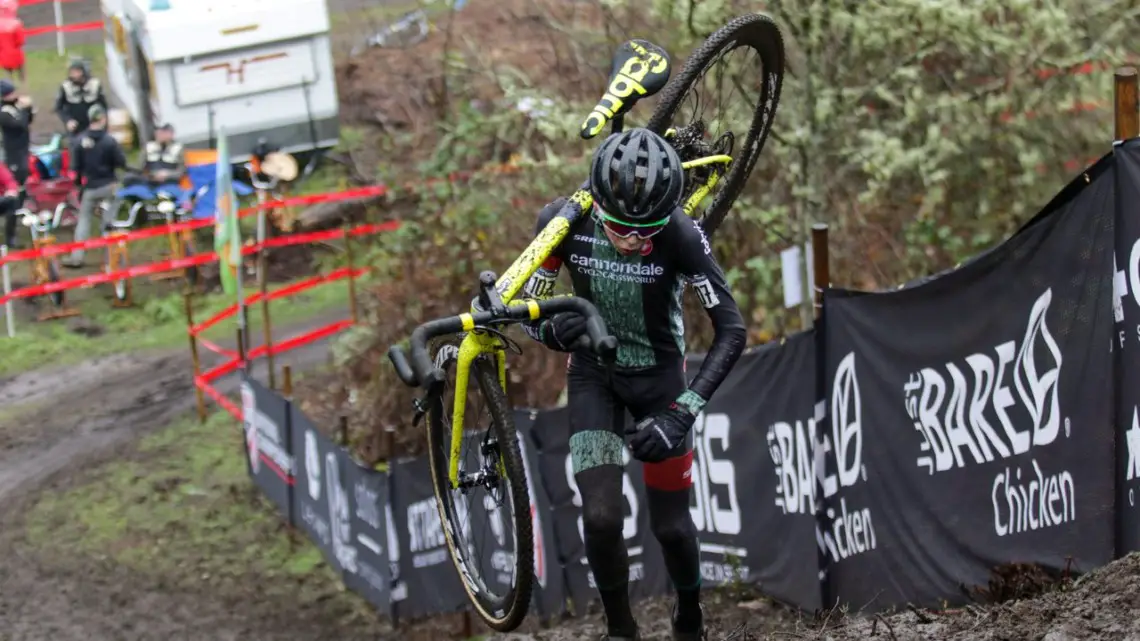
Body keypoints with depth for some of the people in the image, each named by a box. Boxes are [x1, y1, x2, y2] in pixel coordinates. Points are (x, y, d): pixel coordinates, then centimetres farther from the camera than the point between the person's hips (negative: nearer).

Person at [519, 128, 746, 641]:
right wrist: (553, 330, -34)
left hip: (658, 373, -1)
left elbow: (731, 330, -26)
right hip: (593, 372, 1)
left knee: (670, 525, 2)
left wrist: (681, 413, -34)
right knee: (601, 517, -15)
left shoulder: (680, 234, -29)